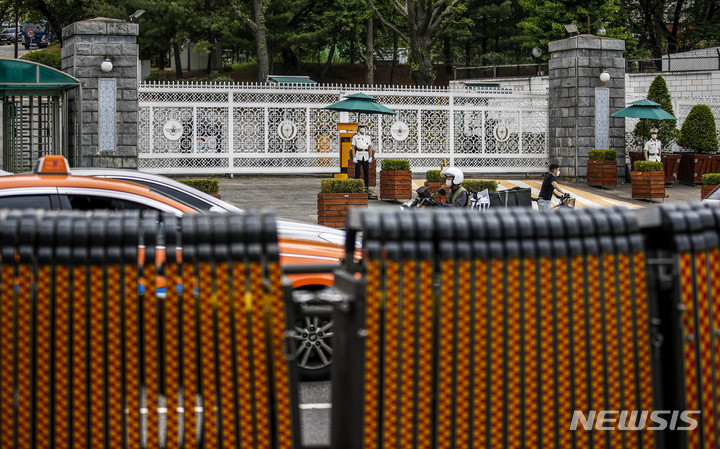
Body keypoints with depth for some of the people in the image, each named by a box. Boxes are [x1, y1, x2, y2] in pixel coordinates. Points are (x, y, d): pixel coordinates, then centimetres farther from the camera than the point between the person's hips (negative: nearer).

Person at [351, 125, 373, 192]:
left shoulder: (368, 137, 11)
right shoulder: (355, 137, 3)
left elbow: (370, 148, 8)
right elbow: (353, 148, -1)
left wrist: (370, 157, -2)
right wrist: (354, 158, -11)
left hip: (366, 157, 3)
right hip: (358, 156, -3)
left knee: (366, 173, 2)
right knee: (357, 172, -5)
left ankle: (366, 188, 8)